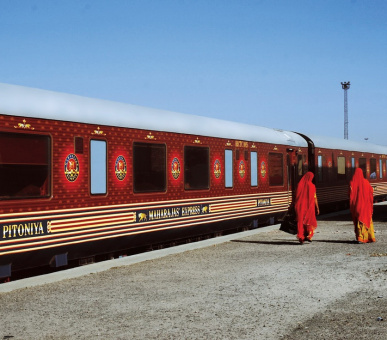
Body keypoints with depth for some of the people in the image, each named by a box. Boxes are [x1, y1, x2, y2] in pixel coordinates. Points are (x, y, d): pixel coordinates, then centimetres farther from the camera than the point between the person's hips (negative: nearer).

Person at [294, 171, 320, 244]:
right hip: (309, 206, -2)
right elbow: (315, 198, -6)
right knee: (310, 221, 15)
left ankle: (301, 237, -2)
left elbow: (296, 197, 0)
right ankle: (309, 236, 3)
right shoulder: (312, 186, -7)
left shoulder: (300, 185, -1)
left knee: (300, 222, 7)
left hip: (300, 206, 2)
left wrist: (296, 206, 8)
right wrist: (317, 208, 2)